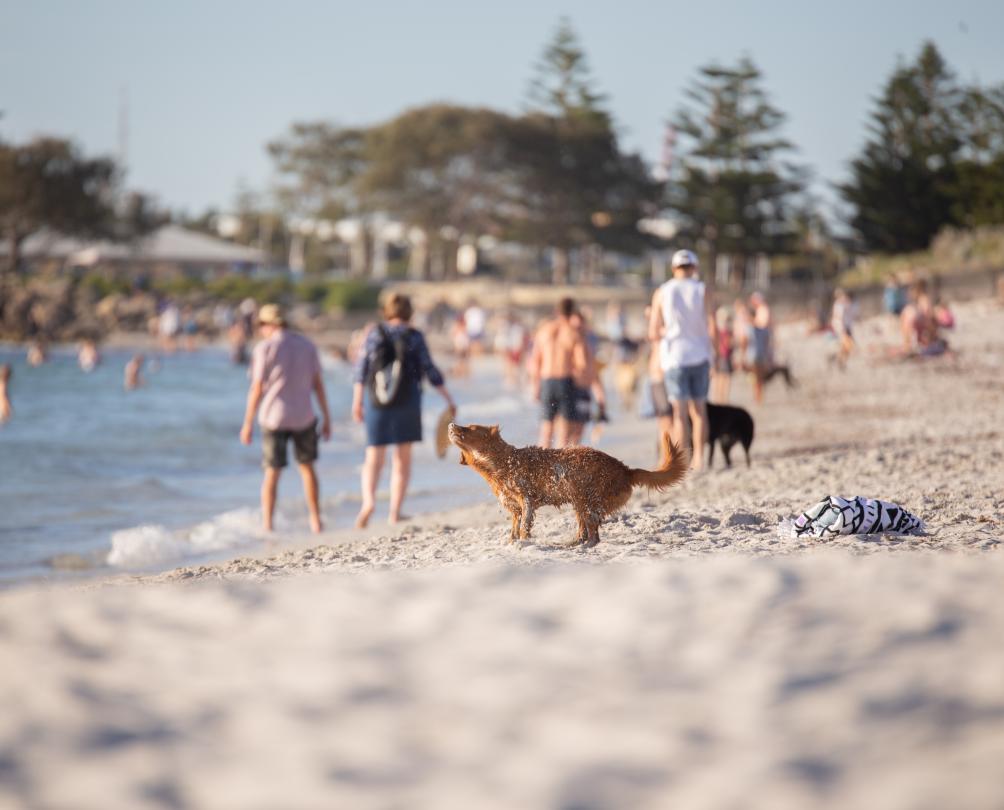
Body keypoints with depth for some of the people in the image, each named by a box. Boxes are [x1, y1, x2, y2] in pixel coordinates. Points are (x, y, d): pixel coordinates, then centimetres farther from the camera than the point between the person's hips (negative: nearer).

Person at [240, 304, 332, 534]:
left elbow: (257, 388, -10)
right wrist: (327, 419, 9)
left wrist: (248, 423, -5)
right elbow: (318, 384, 4)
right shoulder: (308, 346, 4)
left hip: (274, 418, -3)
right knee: (307, 467, 17)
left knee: (272, 473, 4)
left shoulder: (265, 348, -9)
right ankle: (315, 521, 16)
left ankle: (267, 525, 2)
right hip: (304, 417, 3)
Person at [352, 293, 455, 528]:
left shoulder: (375, 334, 1)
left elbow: (361, 370, 0)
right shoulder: (414, 337, -3)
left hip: (376, 401, 1)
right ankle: (395, 512, 7)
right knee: (403, 458, 10)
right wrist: (449, 399, 5)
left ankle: (368, 501, -18)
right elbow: (429, 370, -3)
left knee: (374, 458, 6)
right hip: (407, 402, -1)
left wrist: (357, 401, 8)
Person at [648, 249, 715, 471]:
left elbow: (653, 333, 0)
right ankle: (699, 458, 6)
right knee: (699, 409, 11)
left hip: (674, 358, -1)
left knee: (680, 411, 1)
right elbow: (712, 331, -6)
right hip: (699, 356, 1)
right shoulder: (702, 292, -1)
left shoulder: (661, 293, 0)